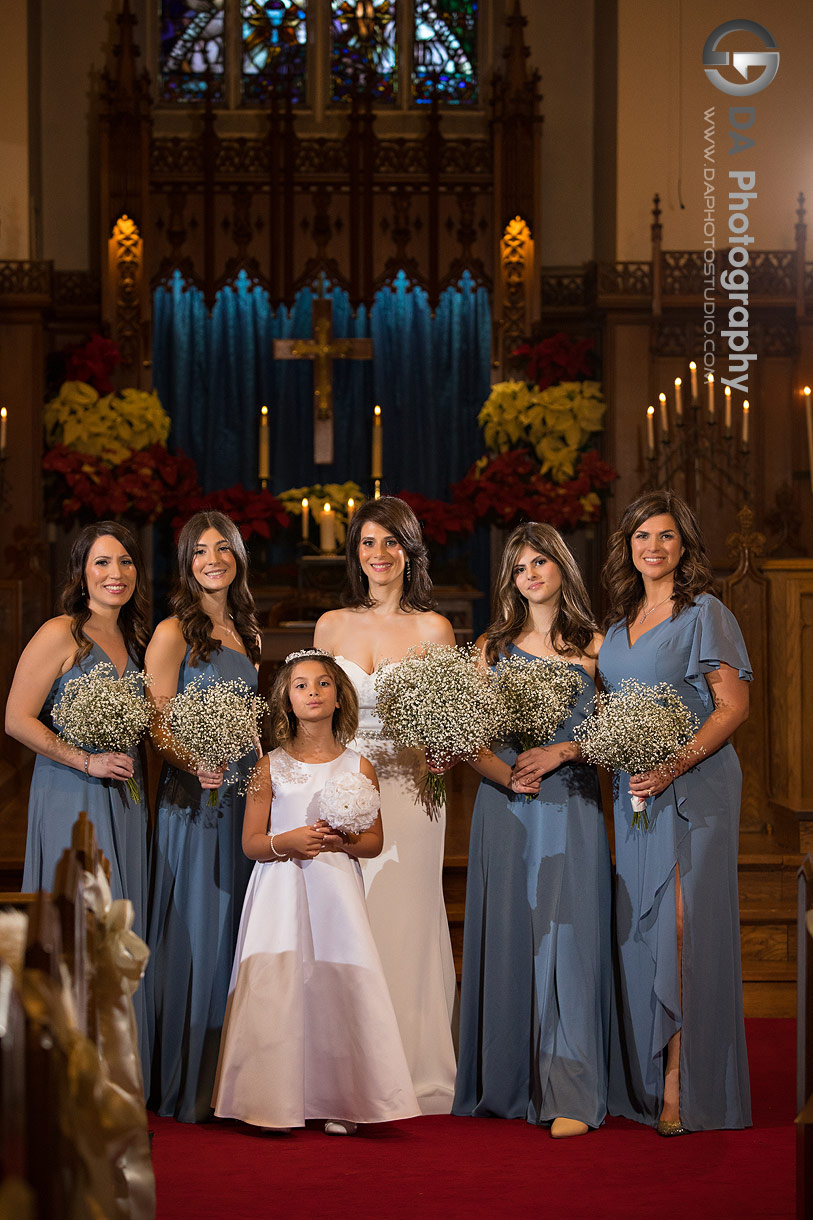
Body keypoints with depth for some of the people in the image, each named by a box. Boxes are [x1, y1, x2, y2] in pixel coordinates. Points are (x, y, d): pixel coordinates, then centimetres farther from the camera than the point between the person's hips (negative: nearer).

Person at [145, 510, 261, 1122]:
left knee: (236, 929, 8)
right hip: (195, 796, -6)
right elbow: (157, 725, -10)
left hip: (245, 795, 7)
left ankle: (228, 1077, 14)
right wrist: (195, 764, -26)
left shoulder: (246, 631, 16)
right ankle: (185, 1087, 2)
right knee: (194, 930, -4)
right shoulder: (173, 632, -5)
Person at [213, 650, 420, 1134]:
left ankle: (338, 1102, -2)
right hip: (282, 892, 0)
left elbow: (375, 840, 11)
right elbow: (251, 842, 6)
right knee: (277, 987, -9)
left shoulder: (358, 767, 7)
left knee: (340, 986, -9)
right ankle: (280, 1103, -2)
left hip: (336, 893, 0)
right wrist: (286, 842, -14)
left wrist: (343, 841, -10)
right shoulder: (270, 767, 6)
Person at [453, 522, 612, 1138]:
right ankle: (507, 1084, 10)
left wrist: (561, 752, -12)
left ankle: (569, 1095, -9)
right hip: (505, 807, 2)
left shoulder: (593, 645, 7)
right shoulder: (493, 646, 10)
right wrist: (507, 775, -12)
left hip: (570, 806, -2)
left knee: (566, 937, -8)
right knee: (507, 938, 1)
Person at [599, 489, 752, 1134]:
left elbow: (733, 705, -10)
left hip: (692, 791, -7)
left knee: (683, 933, -10)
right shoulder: (619, 625, 16)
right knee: (637, 934, 5)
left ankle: (684, 1091, -8)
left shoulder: (704, 614, -5)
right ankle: (644, 1085, 11)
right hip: (635, 793, 7)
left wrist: (673, 767, -18)